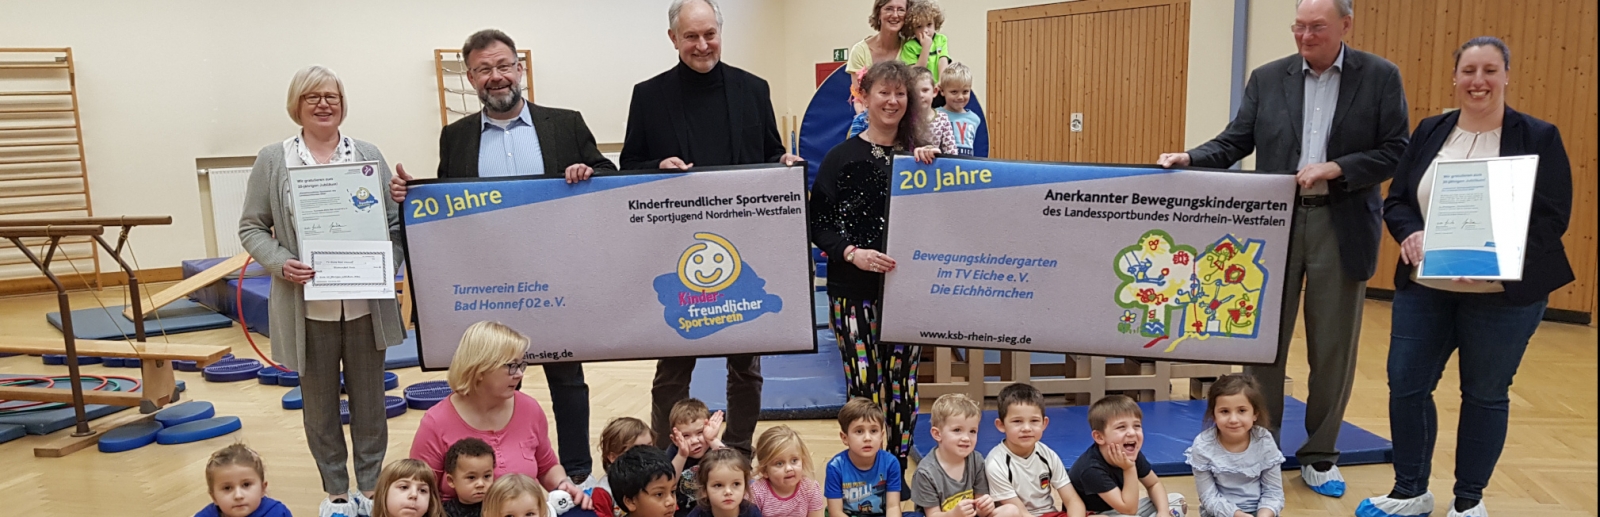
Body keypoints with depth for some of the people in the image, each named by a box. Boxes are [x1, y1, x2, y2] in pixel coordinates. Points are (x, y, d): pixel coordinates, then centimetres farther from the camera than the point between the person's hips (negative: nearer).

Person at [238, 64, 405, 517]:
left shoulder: (368, 156, 6)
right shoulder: (273, 160, 3)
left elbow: (394, 222, 7)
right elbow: (252, 228, 4)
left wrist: (388, 265, -8)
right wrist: (280, 263, -13)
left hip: (365, 303, 1)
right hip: (307, 305, 0)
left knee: (368, 397, 10)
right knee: (319, 401, 11)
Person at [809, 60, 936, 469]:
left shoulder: (921, 156, 7)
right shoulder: (842, 158, 0)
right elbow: (817, 224, -2)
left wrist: (932, 167, -10)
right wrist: (852, 253, -16)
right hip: (854, 292, -3)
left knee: (902, 386, 8)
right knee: (865, 389, -2)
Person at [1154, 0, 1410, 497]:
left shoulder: (1380, 77, 1)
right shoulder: (1268, 78, 5)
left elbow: (1395, 152, -2)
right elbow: (1235, 142, 3)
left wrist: (1334, 168, -15)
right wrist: (1189, 158, -14)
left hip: (1342, 227, -1)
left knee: (1332, 347, 8)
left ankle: (1319, 454, 24)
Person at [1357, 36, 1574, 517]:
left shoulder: (1539, 137, -3)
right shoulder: (1430, 132, 6)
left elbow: (1552, 218, -9)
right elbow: (1396, 200, 8)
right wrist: (1410, 234, -15)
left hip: (1504, 295, -3)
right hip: (1424, 288, 3)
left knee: (1485, 394, 8)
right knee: (1406, 385, 5)